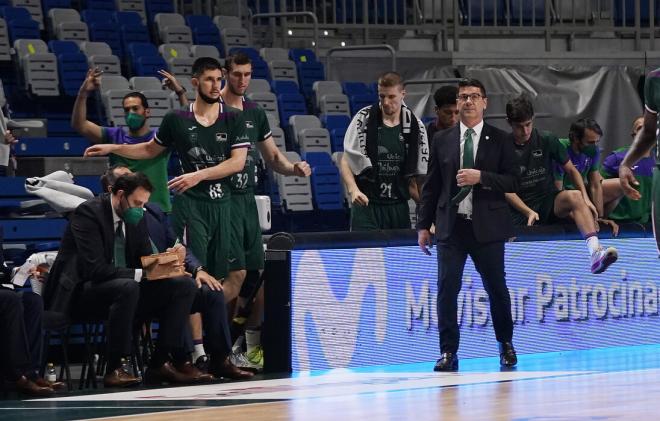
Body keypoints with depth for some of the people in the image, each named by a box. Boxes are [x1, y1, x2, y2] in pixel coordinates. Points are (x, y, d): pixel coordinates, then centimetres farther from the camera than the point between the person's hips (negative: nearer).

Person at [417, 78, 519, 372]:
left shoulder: (499, 140, 4)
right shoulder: (442, 140, 9)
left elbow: (512, 182, -1)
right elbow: (431, 186, 11)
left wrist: (481, 177, -16)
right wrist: (423, 225, 7)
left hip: (487, 226, -1)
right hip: (451, 226, 1)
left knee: (496, 288, 5)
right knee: (446, 289, -6)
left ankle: (505, 345, 24)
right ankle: (448, 352, -1)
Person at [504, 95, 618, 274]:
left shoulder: (547, 140, 3)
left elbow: (571, 170, 7)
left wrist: (585, 198, -10)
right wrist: (528, 212, -21)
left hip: (549, 204, 0)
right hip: (519, 210, 0)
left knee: (574, 196, -33)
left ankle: (595, 251, -52)